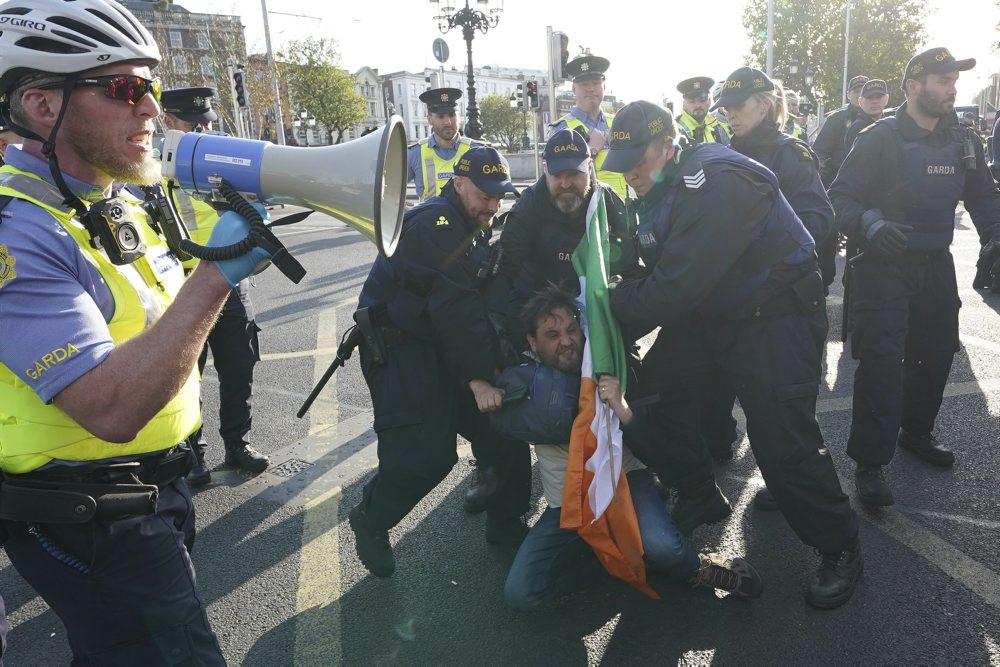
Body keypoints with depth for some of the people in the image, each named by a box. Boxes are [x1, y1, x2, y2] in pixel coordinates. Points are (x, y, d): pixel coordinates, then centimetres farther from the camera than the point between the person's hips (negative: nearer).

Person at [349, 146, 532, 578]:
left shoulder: (474, 230, 15)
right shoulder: (435, 223, -18)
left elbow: (484, 304, 9)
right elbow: (455, 307, -25)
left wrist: (495, 362, -1)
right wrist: (477, 378, -24)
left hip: (444, 347, 10)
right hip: (400, 350, -9)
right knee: (424, 454, -16)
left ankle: (506, 525, 21)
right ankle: (370, 522, 14)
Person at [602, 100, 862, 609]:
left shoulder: (716, 183, -26)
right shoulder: (662, 188, 5)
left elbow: (676, 286, -31)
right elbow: (653, 274, 6)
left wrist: (613, 308, -21)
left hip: (774, 319, -9)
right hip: (708, 316, 9)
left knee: (783, 443, -11)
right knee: (651, 398, 4)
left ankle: (840, 550, 13)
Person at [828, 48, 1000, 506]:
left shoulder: (963, 142, 7)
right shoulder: (879, 138, -11)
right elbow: (840, 198, -14)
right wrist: (869, 223, -34)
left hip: (936, 264, 7)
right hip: (885, 265, -6)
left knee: (936, 353, 16)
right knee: (882, 361, -12)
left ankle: (916, 432, 38)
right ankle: (870, 462, -5)